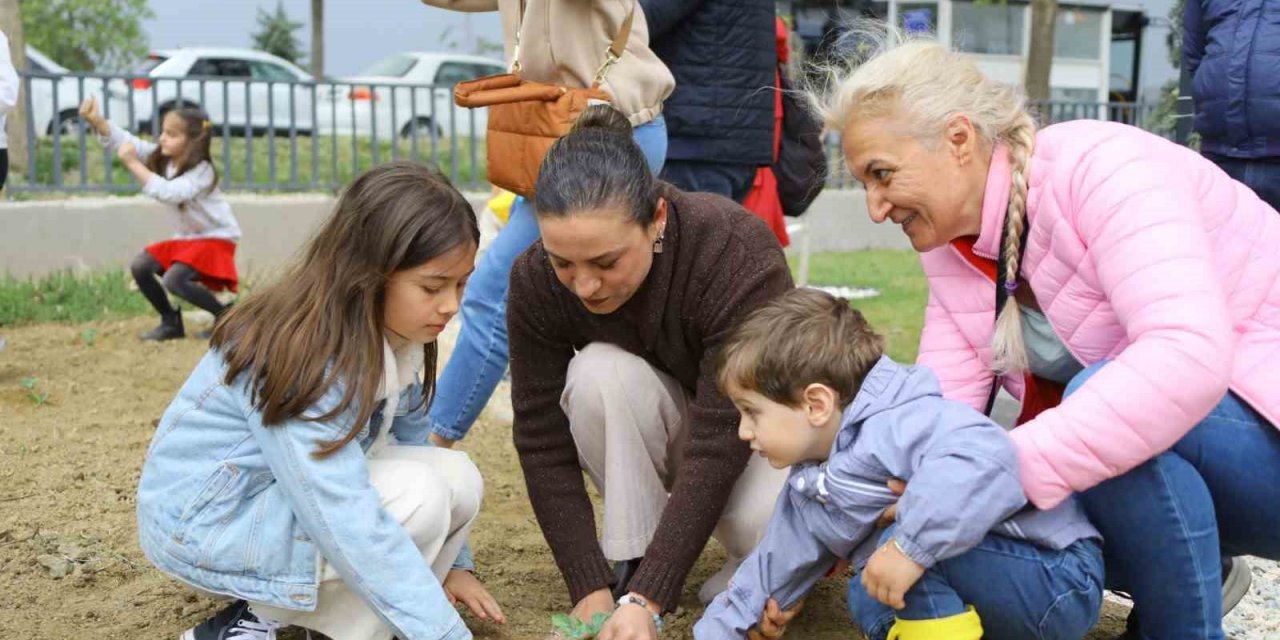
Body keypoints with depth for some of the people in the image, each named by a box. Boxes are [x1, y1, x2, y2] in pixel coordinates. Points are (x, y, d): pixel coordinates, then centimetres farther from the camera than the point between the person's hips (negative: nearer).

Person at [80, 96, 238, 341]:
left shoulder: (202, 171, -25)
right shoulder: (162, 157, -2)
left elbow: (167, 193, -39)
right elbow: (125, 140, -8)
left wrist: (133, 164, -37)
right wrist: (96, 120, -24)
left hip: (215, 238, -8)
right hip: (185, 238, 8)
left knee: (174, 281, -25)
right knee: (139, 267, -3)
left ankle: (225, 315, -7)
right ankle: (171, 322, 11)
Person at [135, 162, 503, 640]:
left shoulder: (381, 335, -6)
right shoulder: (300, 356, -31)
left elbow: (410, 439, 5)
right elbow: (350, 526, -36)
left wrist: (453, 562, 3)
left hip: (294, 499, 8)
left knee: (458, 478, -10)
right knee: (417, 496, -26)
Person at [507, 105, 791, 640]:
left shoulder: (740, 254, -33)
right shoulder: (536, 280, -22)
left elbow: (719, 443, -35)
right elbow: (543, 441, -19)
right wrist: (591, 591, -26)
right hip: (662, 432, 3)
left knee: (774, 523, -35)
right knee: (598, 373, -31)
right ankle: (630, 561, -15)